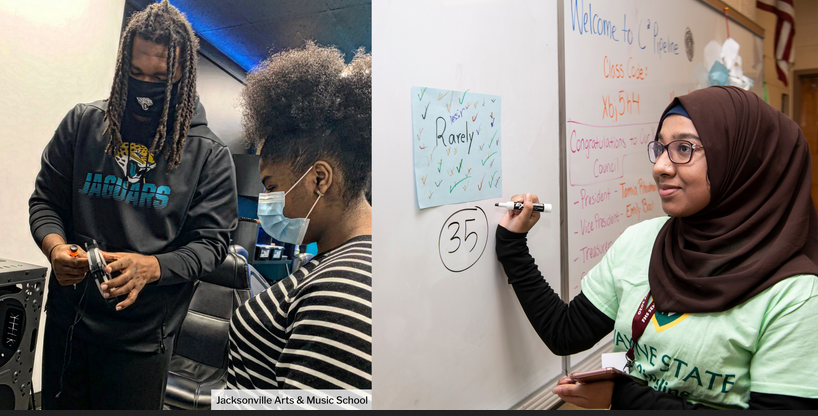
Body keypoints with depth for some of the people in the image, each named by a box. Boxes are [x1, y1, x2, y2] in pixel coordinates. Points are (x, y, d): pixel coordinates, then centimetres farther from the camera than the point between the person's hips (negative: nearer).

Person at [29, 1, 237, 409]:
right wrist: (55, 247, -14)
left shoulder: (209, 154, -7)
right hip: (66, 318, 3)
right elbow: (45, 202, 7)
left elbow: (210, 240, -7)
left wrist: (151, 266, -24)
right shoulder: (82, 124, 1)